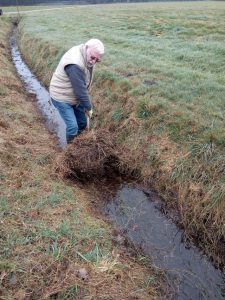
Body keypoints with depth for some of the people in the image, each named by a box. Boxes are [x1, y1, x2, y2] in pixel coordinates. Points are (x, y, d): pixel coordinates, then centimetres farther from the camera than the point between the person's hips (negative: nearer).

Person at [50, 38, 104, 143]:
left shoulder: (86, 57, -4)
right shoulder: (75, 64, -35)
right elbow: (80, 90, -30)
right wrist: (89, 108, -18)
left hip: (75, 97, 9)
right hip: (62, 98, -9)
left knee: (82, 123, 14)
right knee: (72, 127, -11)